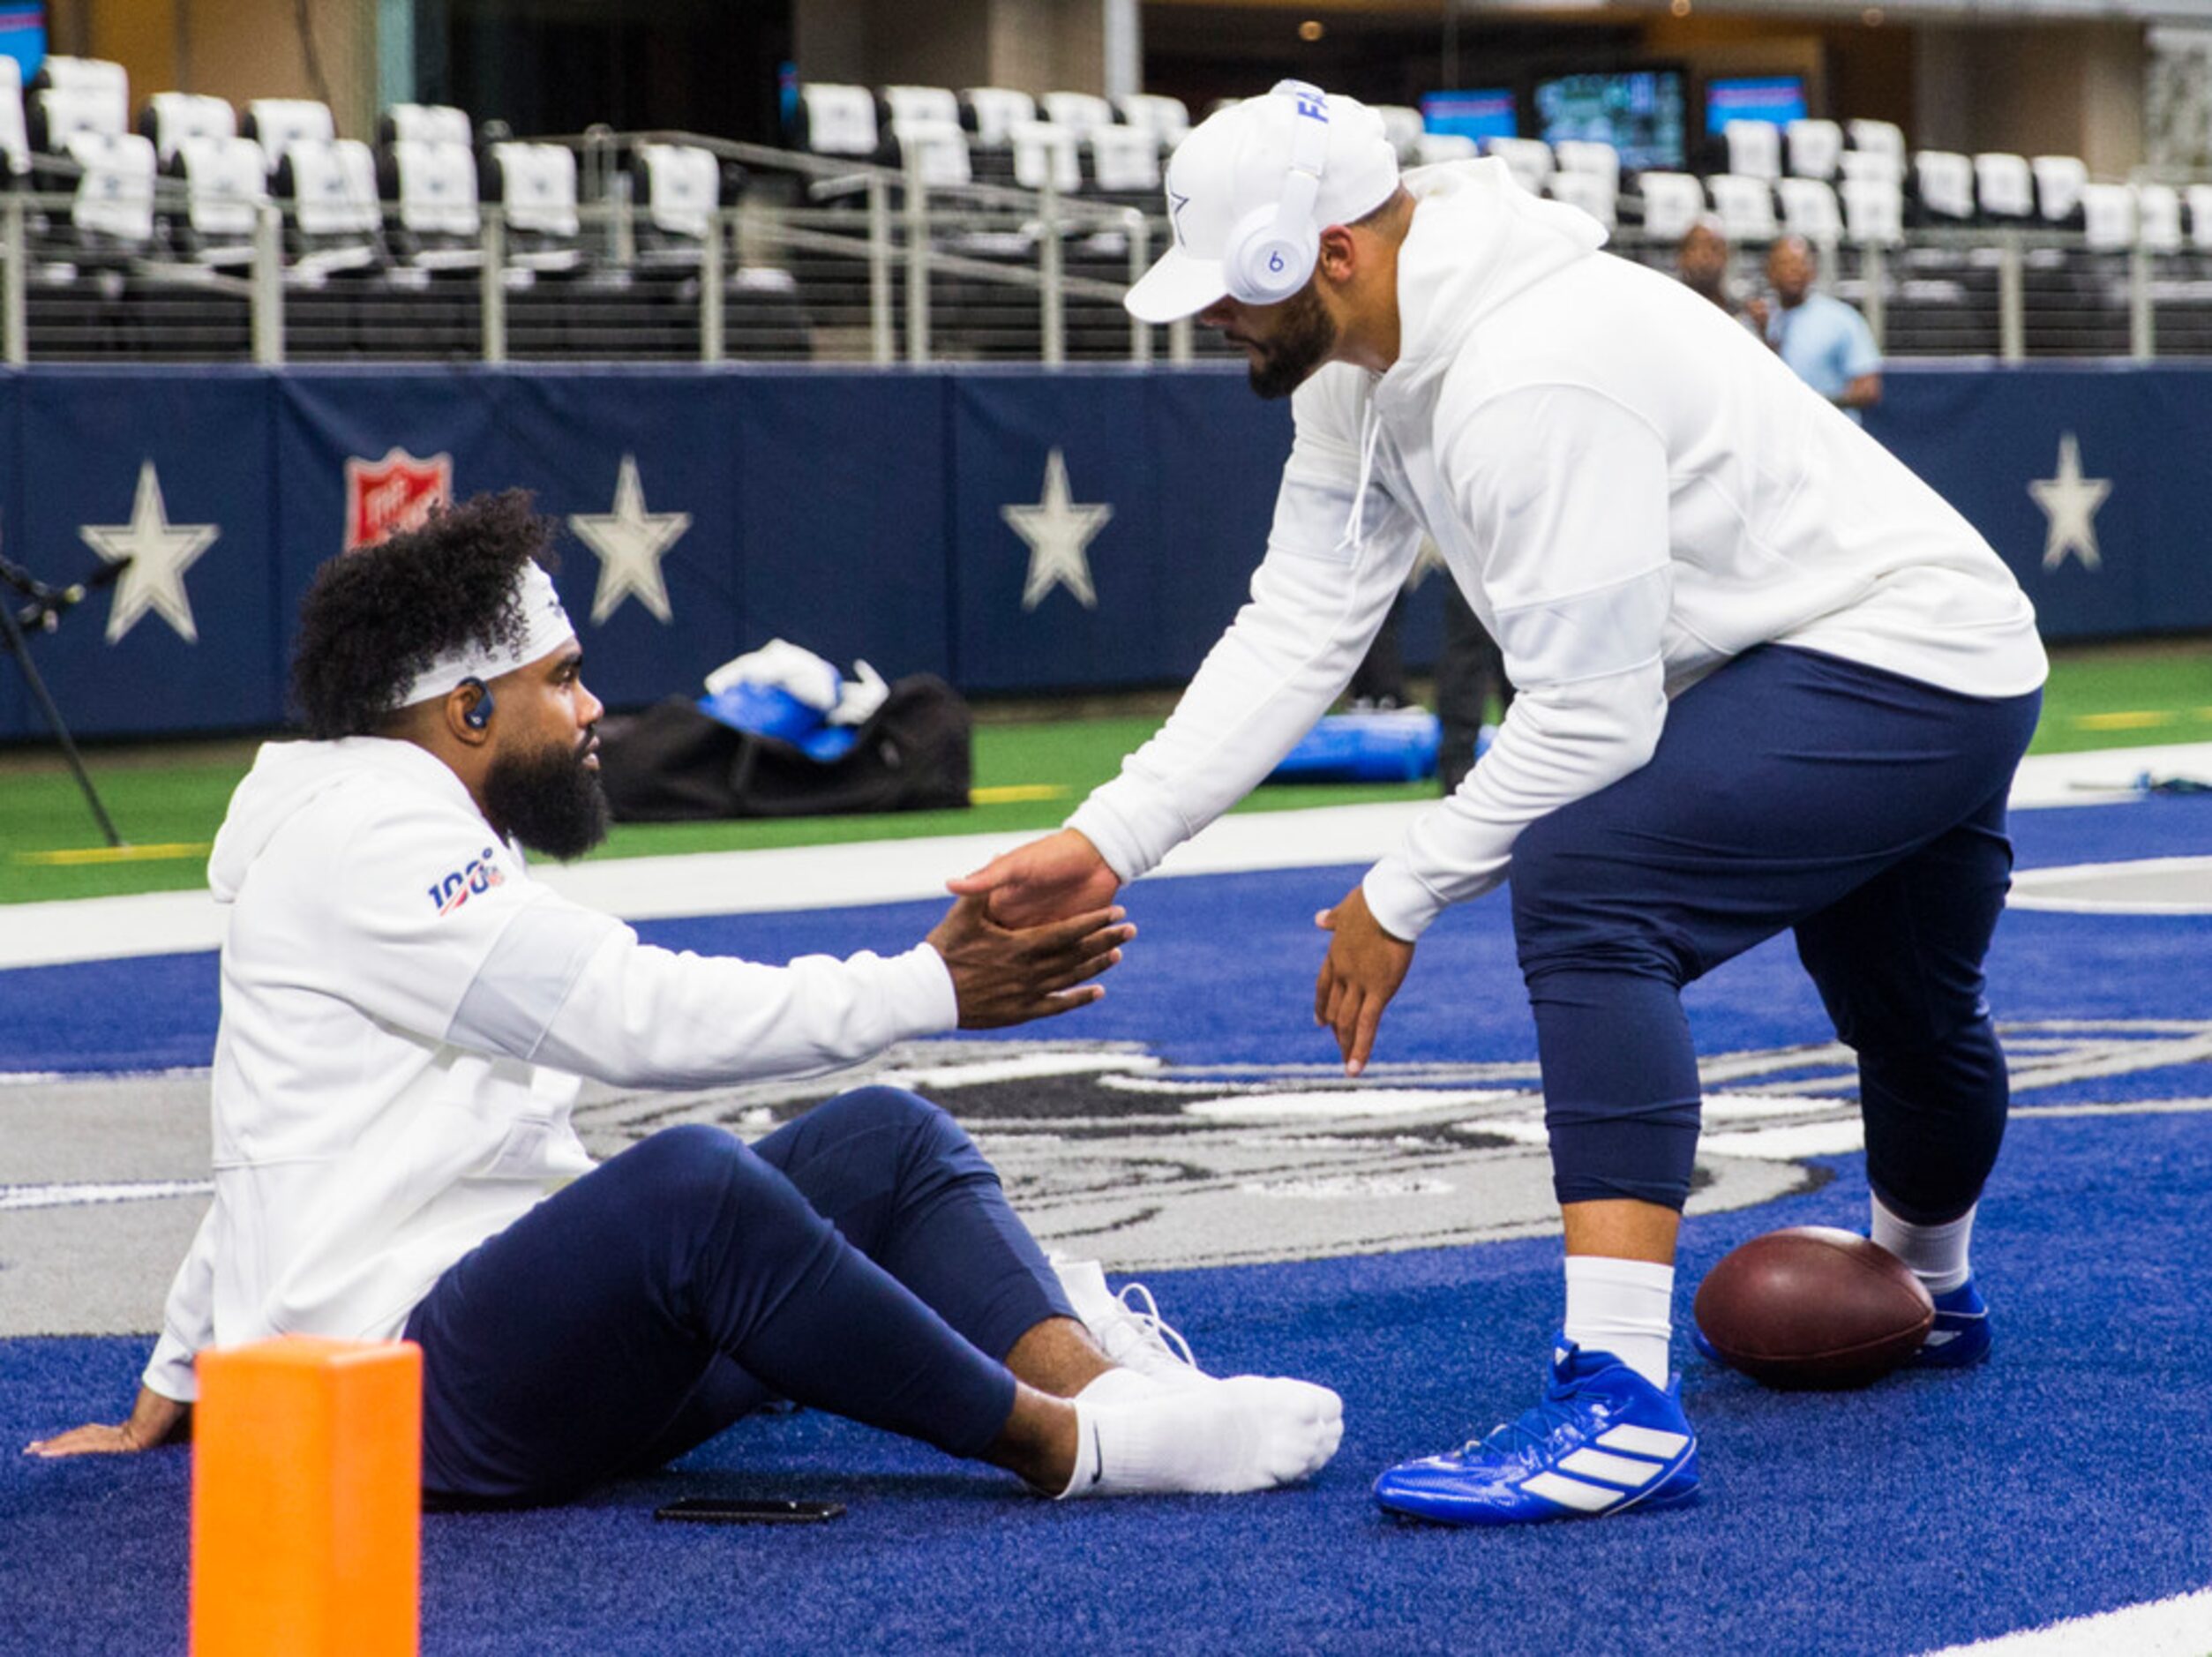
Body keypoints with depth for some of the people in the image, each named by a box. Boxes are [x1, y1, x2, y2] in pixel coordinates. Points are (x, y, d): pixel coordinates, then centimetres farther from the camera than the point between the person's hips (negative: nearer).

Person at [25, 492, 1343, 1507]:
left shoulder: (417, 847, 25)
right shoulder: (364, 841, -10)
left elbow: (313, 1155, 33)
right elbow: (640, 1016, -20)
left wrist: (180, 1386, 40)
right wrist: (928, 989, -19)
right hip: (408, 1387, -11)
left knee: (886, 1140, 0)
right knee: (690, 1180, -37)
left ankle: (1093, 1375, -23)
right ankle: (1062, 1447, -32)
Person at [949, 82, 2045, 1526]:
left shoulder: (1529, 377, -30)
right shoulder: (1363, 371, 0)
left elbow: (1590, 717, -27)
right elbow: (1296, 632, 0)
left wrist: (1401, 899, -16)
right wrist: (1108, 841, -9)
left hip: (1910, 661, -10)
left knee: (1586, 883, -29)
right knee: (1907, 1020, 33)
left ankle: (1621, 1404, -34)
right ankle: (1929, 1296, 64)